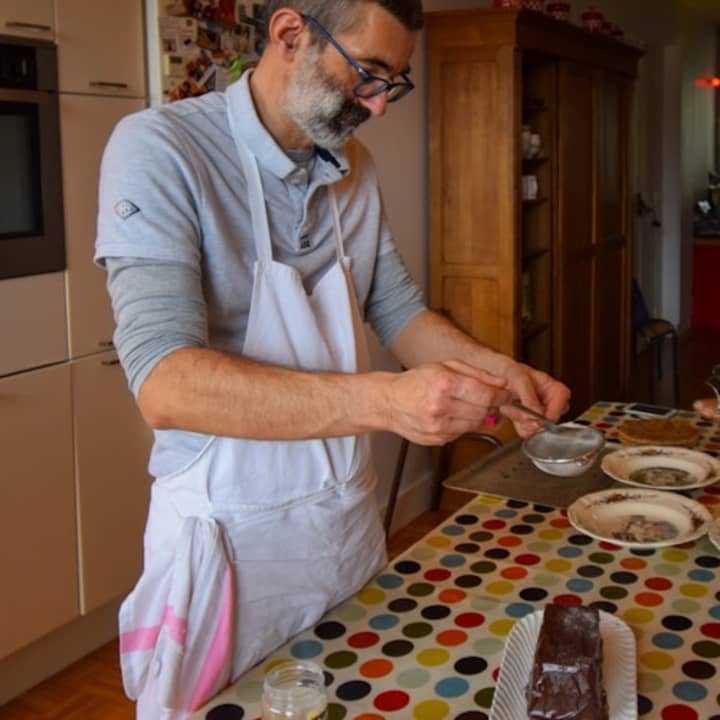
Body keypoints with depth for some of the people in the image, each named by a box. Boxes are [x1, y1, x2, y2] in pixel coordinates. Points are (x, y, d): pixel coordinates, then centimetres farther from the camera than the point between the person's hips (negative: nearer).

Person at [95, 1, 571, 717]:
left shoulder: (354, 169, 2)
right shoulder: (159, 149, -19)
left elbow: (398, 310, 11)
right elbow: (164, 383, -29)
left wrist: (492, 368, -9)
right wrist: (382, 400, -39)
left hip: (349, 515, 7)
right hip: (230, 533, -6)